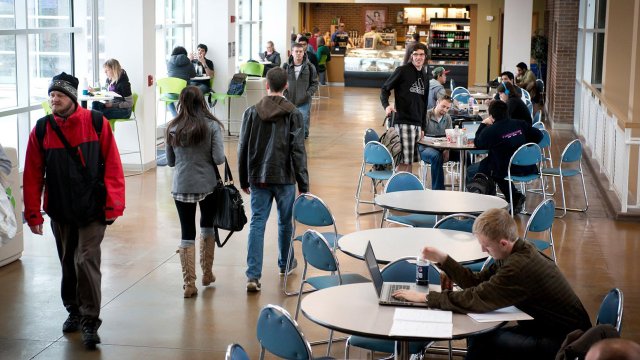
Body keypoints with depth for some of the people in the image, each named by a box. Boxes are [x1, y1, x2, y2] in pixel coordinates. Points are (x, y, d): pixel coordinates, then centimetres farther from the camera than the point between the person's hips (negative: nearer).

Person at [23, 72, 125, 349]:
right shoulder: (41, 130, -2)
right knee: (68, 264, 15)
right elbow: (33, 175, 0)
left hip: (92, 211, -3)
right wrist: (33, 214, -2)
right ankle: (74, 311, 33)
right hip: (60, 212, 3)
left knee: (86, 262, -10)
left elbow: (112, 167, -7)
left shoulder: (96, 124, -9)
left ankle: (90, 321, -1)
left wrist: (113, 205, -11)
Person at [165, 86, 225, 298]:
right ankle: (207, 274, 30)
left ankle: (189, 284, 3)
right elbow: (219, 158, -12)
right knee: (207, 226, 22)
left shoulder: (173, 128, -2)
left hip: (182, 186, 0)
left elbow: (170, 161, 6)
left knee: (187, 234, 4)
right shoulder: (212, 126, -8)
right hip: (208, 185, 0)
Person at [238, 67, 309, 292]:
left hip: (258, 178, 1)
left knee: (257, 224, 1)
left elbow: (243, 149, 4)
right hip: (284, 178, -1)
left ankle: (253, 275, -8)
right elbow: (298, 151, -9)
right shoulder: (293, 114, -7)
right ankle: (285, 264, 35)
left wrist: (244, 180, 15)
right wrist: (304, 185, -3)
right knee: (285, 222, 17)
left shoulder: (251, 112, 0)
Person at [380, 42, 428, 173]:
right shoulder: (402, 71, -3)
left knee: (410, 160, 9)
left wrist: (422, 127, 21)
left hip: (417, 123, 7)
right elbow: (385, 88, -3)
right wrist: (386, 105, -23)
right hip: (403, 121, -7)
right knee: (403, 161, -10)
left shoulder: (424, 76, 16)